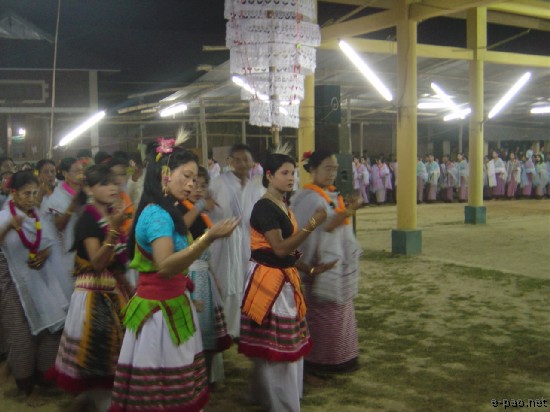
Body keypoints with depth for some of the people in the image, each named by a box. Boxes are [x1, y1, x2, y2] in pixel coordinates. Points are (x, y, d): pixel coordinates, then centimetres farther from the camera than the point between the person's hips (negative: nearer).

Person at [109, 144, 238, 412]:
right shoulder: (157, 214, -19)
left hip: (171, 306, 10)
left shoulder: (163, 212, 11)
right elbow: (165, 266, -34)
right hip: (159, 310, -10)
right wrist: (208, 238, -41)